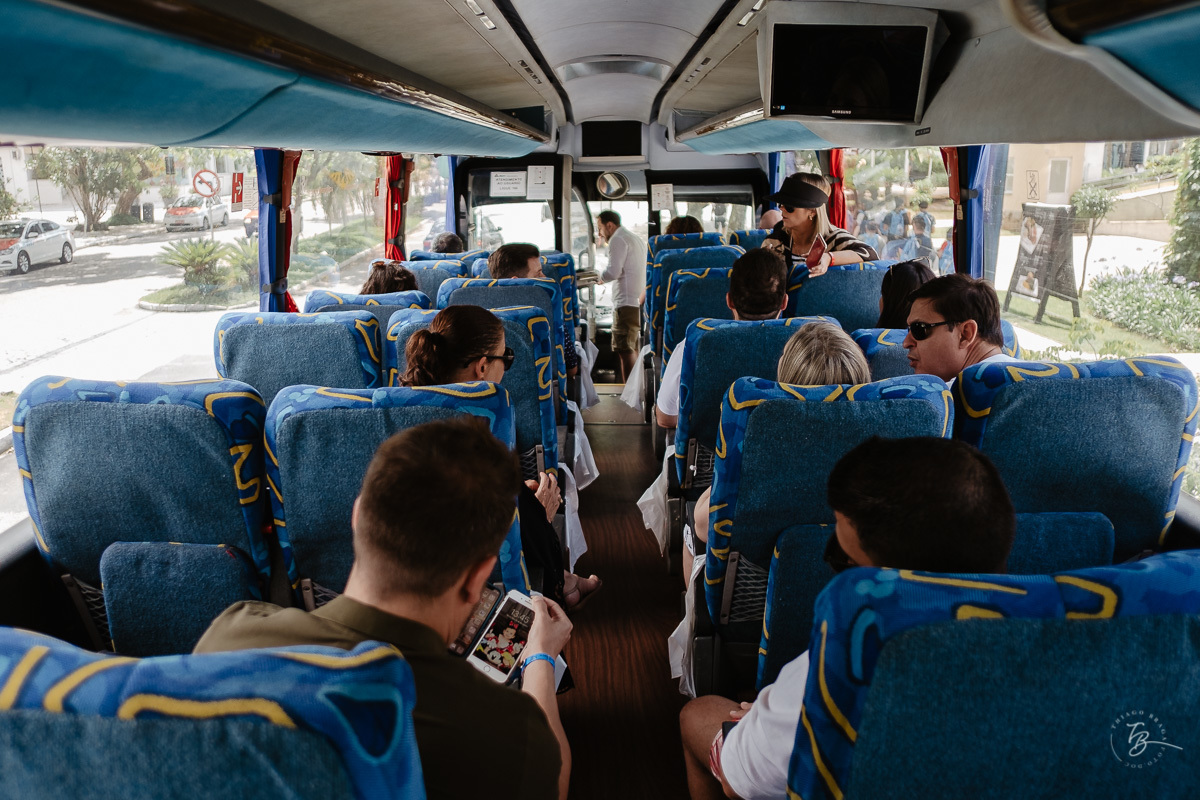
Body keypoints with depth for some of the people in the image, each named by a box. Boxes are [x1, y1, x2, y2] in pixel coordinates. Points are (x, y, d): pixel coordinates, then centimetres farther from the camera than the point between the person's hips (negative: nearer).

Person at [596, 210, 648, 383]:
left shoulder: (618, 240, -7)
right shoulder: (636, 238, 24)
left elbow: (613, 272, -16)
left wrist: (600, 277, 3)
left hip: (627, 303, -10)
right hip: (639, 302, 10)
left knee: (624, 351, -10)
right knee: (633, 349, 13)